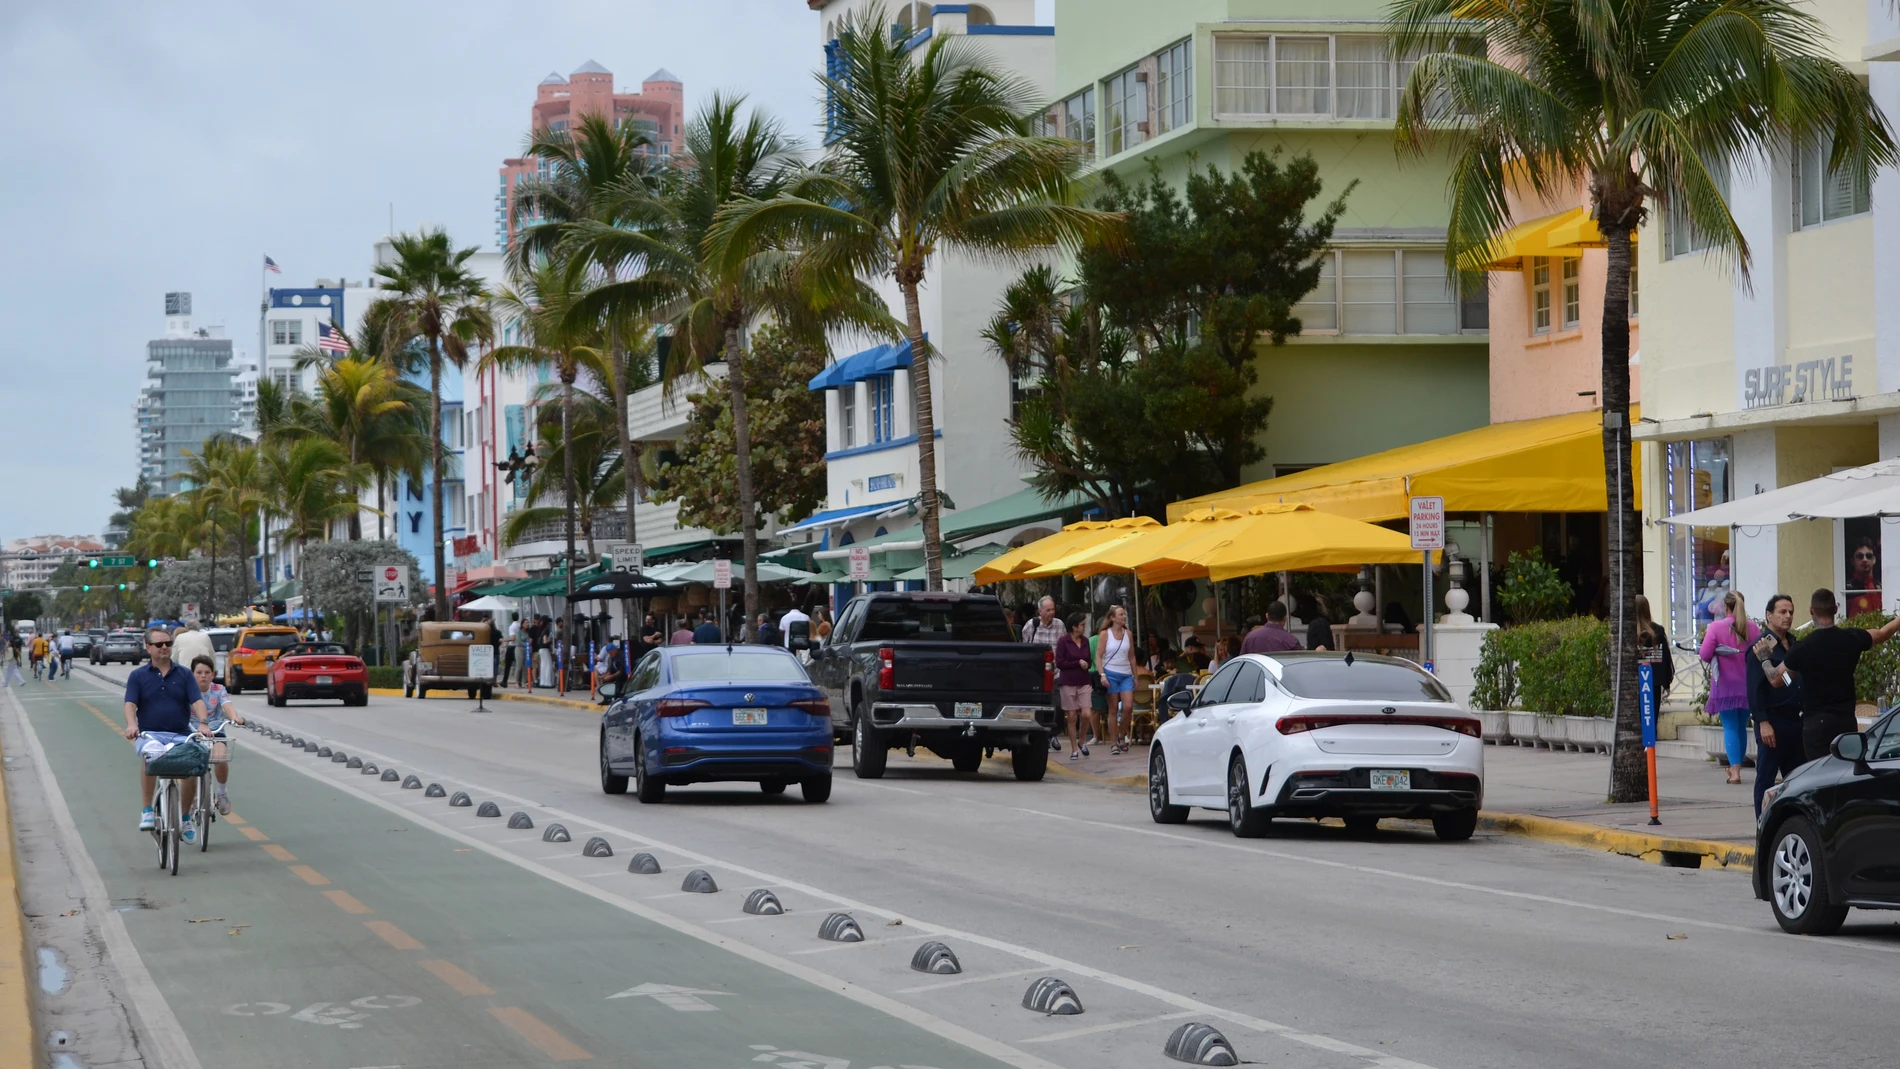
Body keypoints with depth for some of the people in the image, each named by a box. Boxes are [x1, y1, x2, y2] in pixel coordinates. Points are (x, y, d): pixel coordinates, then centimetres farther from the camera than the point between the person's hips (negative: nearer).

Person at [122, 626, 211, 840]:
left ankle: (185, 818, 5)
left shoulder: (184, 675, 9)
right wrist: (131, 725, -25)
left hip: (181, 734, 1)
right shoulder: (138, 676, 7)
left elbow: (197, 701, -2)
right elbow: (130, 704, -4)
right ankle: (147, 810, -19)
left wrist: (202, 723, -22)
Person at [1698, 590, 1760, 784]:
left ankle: (1735, 770, -10)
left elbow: (1705, 655, -13)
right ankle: (1736, 766, 23)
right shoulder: (1752, 628, -2)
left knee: (1730, 728, 0)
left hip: (1726, 686, -3)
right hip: (1748, 685, 3)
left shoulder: (1717, 627, -11)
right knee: (1742, 727, 16)